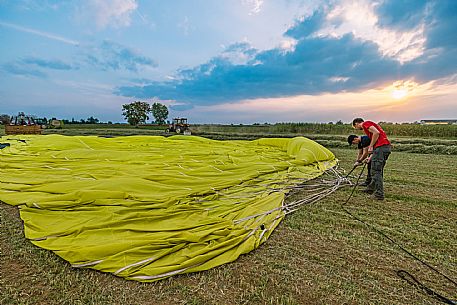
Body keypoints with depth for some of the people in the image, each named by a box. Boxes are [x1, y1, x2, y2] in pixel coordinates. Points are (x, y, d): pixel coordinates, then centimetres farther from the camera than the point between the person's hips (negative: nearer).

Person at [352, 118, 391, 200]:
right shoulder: (370, 124, 27)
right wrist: (371, 156, 27)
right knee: (378, 170, 18)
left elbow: (376, 133, -18)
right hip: (387, 146, 10)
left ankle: (379, 194, -1)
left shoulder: (365, 124, 1)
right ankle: (371, 188, 30)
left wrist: (370, 146, -10)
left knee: (376, 171, -5)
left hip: (381, 147, -10)